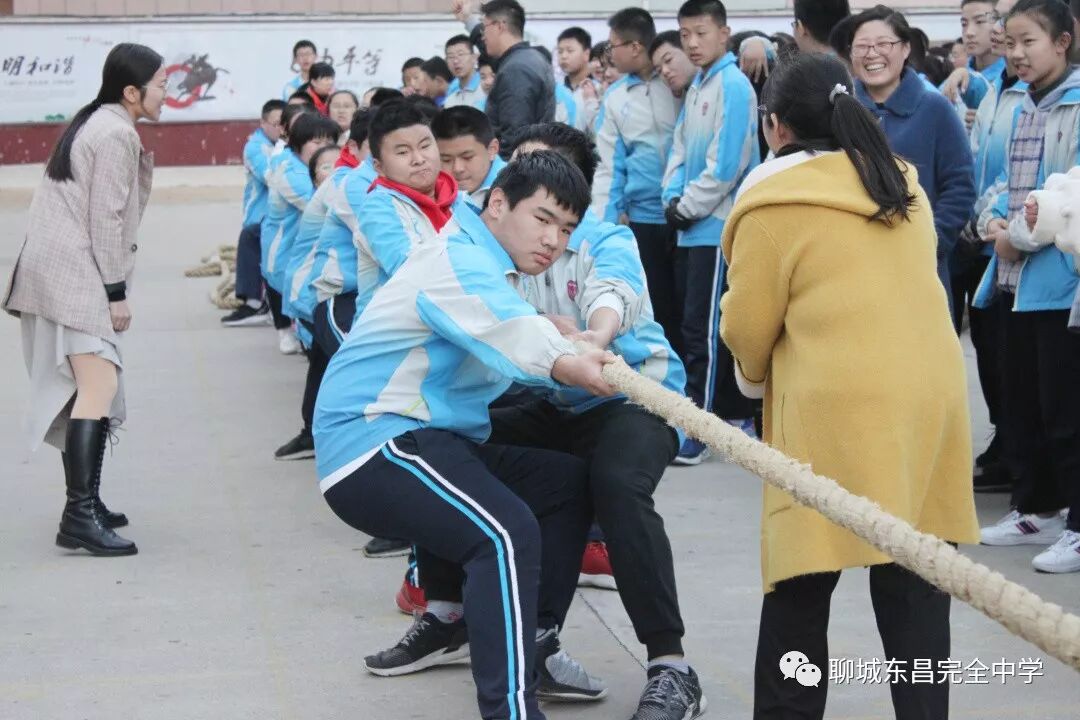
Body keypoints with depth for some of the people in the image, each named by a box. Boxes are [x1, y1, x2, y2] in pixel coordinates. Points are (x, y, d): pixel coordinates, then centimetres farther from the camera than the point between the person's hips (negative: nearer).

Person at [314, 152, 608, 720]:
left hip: (425, 440, 11)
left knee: (567, 482, 16)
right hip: (373, 445, -11)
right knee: (506, 531, -31)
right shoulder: (460, 261, -14)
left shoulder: (486, 270, 24)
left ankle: (533, 650, 17)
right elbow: (504, 331, -34)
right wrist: (565, 365, -52)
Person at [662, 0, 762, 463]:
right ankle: (734, 418, 20)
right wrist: (672, 199, -1)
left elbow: (726, 164, -18)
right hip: (692, 228, 9)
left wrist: (688, 207, -10)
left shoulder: (733, 85, -12)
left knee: (703, 327, -8)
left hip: (717, 228, -9)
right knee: (695, 324, 11)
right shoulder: (696, 88, 15)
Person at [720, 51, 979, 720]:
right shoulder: (903, 185, 15)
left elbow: (748, 326, 0)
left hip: (837, 405, -5)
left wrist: (758, 375, 22)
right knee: (915, 584, 9)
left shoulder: (773, 202, -3)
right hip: (930, 394, 6)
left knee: (801, 588, 5)